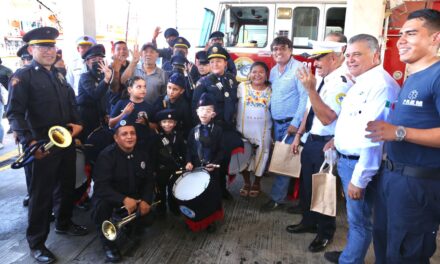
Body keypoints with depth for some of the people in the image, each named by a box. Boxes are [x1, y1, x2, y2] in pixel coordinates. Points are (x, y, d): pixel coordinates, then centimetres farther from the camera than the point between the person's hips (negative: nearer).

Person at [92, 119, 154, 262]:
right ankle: (108, 243, -11)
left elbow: (149, 180, -2)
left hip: (134, 196, 4)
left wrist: (146, 200, -20)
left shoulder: (142, 154, -6)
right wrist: (124, 199, -45)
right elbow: (101, 186, -32)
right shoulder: (106, 155, -23)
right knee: (101, 205, -34)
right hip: (110, 195, -4)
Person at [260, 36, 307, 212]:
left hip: (291, 123, -7)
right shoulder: (273, 70, 12)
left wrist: (296, 123, -19)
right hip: (276, 123, 7)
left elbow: (305, 97, -17)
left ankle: (276, 199, 8)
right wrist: (271, 120, 10)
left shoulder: (299, 68, -11)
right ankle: (283, 192, 28)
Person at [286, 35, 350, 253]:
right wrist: (299, 135, 16)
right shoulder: (321, 78, 6)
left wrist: (310, 88, -31)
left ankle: (326, 232, 31)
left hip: (325, 145, -8)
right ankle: (309, 221, 42)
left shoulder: (342, 81, -20)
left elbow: (327, 118, -27)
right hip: (310, 140, 8)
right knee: (306, 184, 20)